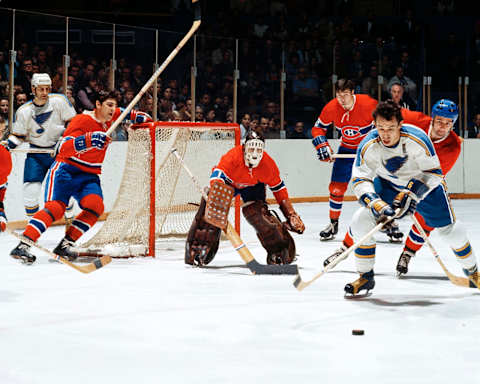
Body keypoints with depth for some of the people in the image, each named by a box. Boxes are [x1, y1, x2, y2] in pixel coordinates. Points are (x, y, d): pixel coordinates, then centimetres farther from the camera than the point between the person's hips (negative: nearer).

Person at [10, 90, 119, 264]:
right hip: (66, 170, -6)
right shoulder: (82, 120, -16)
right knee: (55, 207, -24)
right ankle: (22, 246, -27)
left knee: (96, 206, -21)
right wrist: (88, 140, -42)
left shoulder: (108, 120, 7)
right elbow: (63, 148, -28)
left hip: (89, 176, 6)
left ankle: (66, 244, -14)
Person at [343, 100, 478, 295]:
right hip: (387, 184, 2)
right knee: (360, 222, -15)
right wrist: (375, 203, -40)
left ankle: (472, 270, 28)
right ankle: (365, 277, 1)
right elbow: (360, 180, -23)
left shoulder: (417, 139, -33)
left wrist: (411, 194, -36)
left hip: (424, 184, -2)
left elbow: (433, 173, -24)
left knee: (449, 229, 0)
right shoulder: (368, 146, -27)